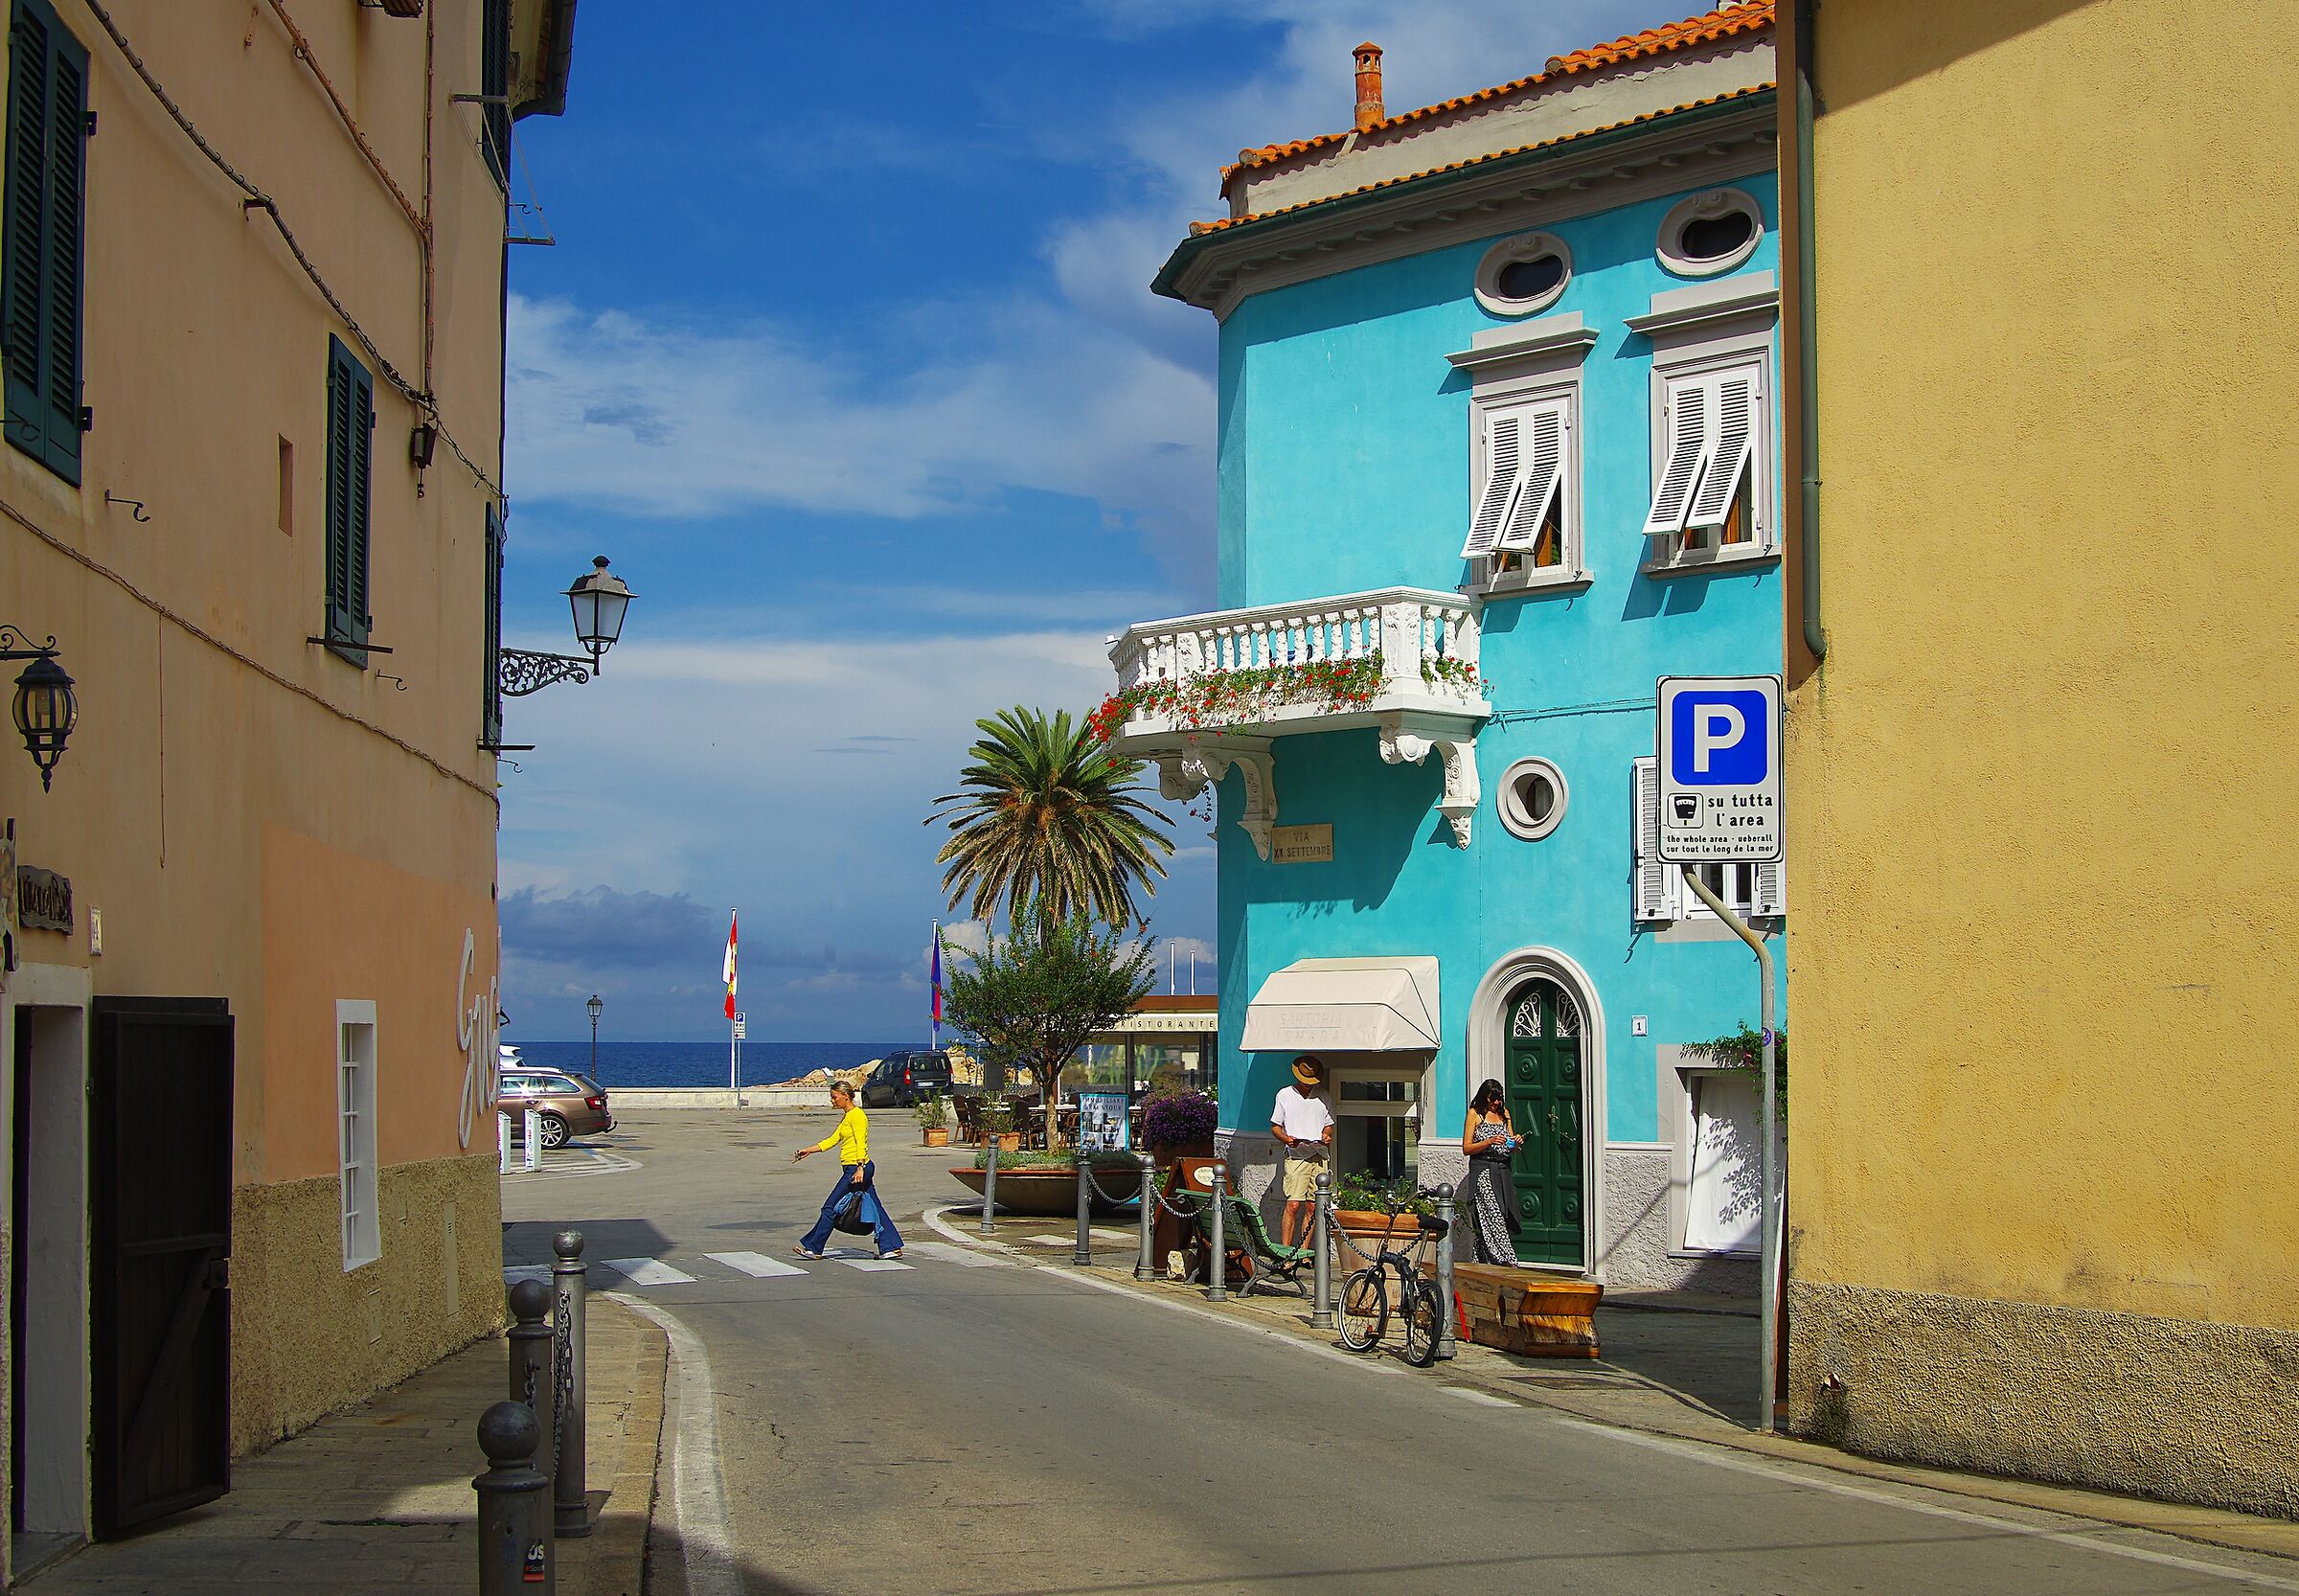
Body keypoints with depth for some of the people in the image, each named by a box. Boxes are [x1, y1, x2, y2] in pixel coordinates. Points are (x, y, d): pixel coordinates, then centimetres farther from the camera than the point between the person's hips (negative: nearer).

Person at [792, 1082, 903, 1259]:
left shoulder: (856, 1115, -11)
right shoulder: (846, 1117, 19)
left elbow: (861, 1143, -19)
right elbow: (833, 1140, 21)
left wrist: (860, 1168, -26)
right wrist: (808, 1151, 17)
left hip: (856, 1168, -10)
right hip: (856, 1169, 10)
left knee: (830, 1208, -5)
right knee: (873, 1208, 9)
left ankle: (813, 1248, 1)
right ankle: (891, 1247, 9)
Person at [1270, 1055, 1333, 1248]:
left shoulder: (1322, 1097, 13)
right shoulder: (1285, 1095, 6)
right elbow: (1275, 1127, 8)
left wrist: (1327, 1136, -3)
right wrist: (1286, 1139, -11)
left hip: (1319, 1156, 3)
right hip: (1296, 1155, -3)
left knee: (1312, 1207, 2)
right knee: (1293, 1205, -12)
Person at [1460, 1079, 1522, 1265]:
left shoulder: (1504, 1113, 17)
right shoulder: (1475, 1114, 1)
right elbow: (1466, 1148, -4)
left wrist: (1516, 1143, -2)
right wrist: (1489, 1142, -16)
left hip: (1502, 1172, 6)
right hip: (1482, 1171, -6)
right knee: (1493, 1217, -15)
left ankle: (1479, 1262, 5)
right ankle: (1507, 1262, -22)